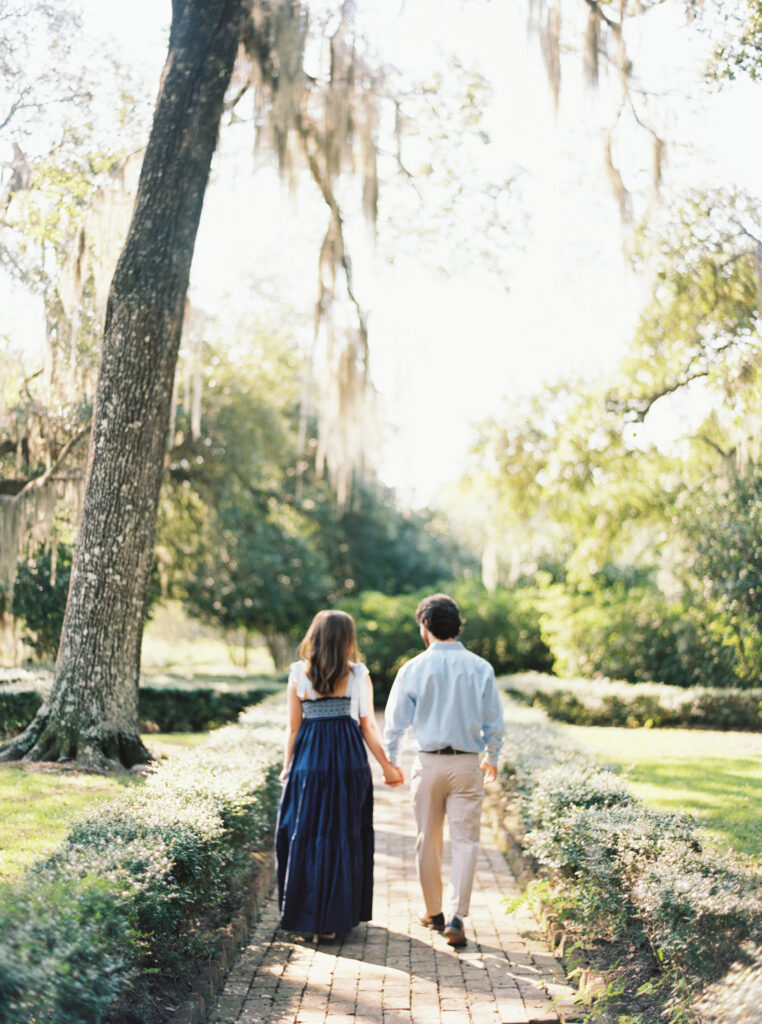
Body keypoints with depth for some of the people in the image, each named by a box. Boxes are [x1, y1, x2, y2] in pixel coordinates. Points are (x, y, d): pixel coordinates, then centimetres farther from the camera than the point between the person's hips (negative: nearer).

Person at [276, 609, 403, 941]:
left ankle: (306, 915, 14)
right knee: (344, 837, 7)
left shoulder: (298, 674, 0)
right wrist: (387, 766, 10)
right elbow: (368, 727, 1)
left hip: (309, 762, 0)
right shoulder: (359, 676, -1)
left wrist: (287, 766, 12)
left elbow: (294, 728, 3)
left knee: (304, 835, 9)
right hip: (348, 761, 0)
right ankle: (335, 918, 10)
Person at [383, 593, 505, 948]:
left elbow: (396, 721, 2)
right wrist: (491, 758, 22)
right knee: (465, 839, 3)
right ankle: (456, 916, -7)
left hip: (429, 762, 0)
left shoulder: (413, 668, -5)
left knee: (428, 840, 14)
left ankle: (433, 912, 26)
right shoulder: (480, 668, -2)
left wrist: (390, 762, 17)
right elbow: (494, 721, 5)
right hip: (467, 763, 0)